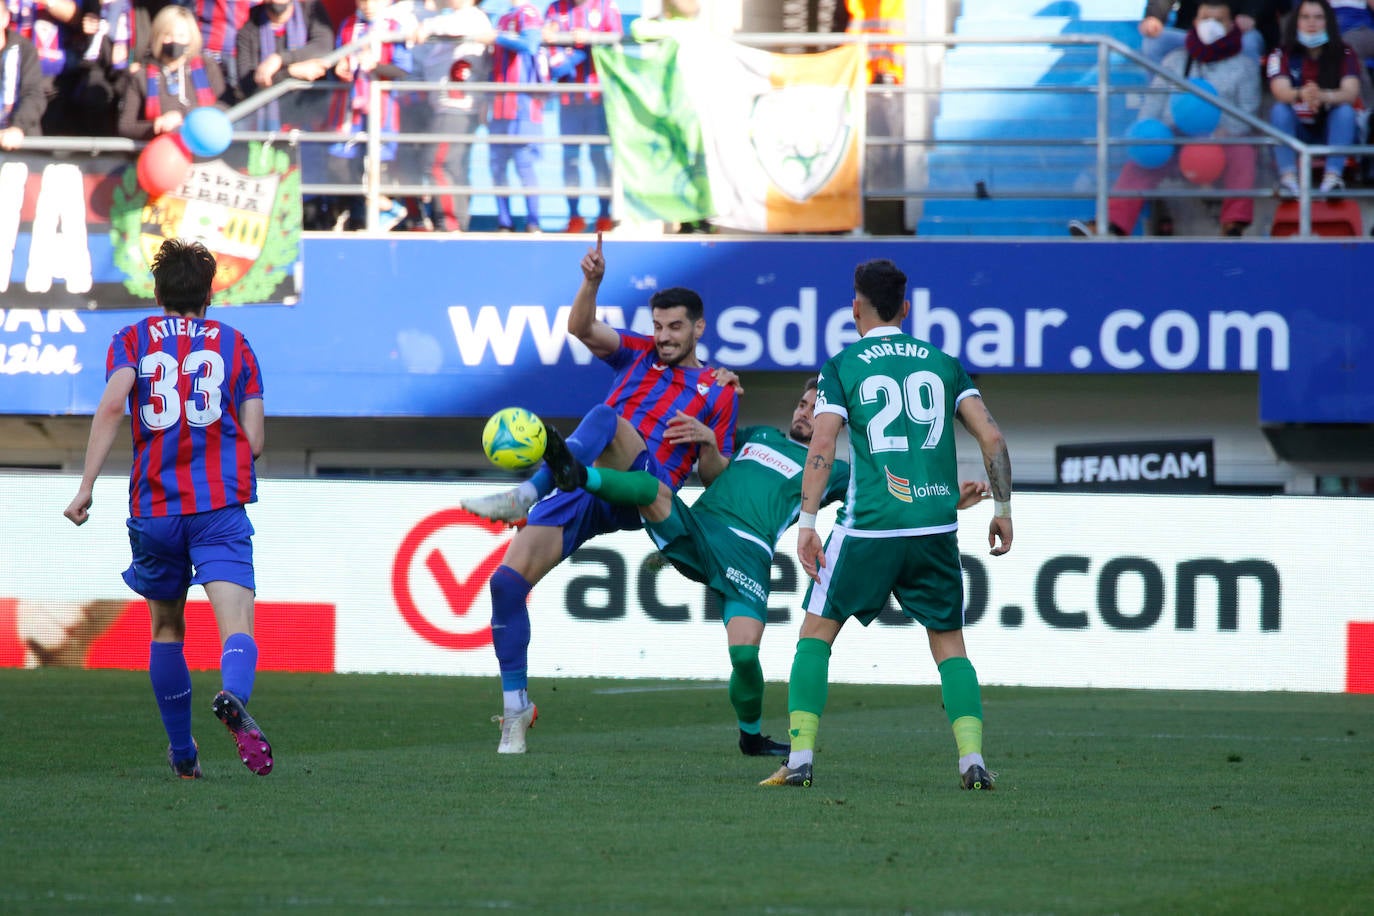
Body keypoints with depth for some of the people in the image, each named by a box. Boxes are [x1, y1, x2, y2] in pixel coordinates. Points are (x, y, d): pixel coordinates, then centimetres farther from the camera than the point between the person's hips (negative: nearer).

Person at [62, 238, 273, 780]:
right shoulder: (235, 345, 12)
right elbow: (254, 440, 7)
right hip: (221, 504, -1)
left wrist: (86, 486, -11)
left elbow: (112, 404, -10)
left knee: (166, 629, 21)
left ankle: (182, 753, 25)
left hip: (154, 507, 1)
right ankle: (234, 698, -46)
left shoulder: (133, 340, 10)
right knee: (237, 624, -14)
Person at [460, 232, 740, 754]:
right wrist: (592, 281, -13)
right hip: (583, 492, 4)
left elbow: (713, 476, 17)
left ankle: (524, 495, -55)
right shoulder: (636, 355, 24)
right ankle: (516, 707, -2)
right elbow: (581, 327, 6)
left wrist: (708, 441, -6)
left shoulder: (718, 390, 18)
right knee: (507, 582, -11)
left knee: (607, 418, -35)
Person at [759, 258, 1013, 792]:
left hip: (869, 527, -2)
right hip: (937, 525, 2)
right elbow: (992, 437, 5)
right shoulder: (943, 363, 12)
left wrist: (807, 522, -7)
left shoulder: (842, 366, 4)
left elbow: (822, 447, -8)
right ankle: (972, 759, -5)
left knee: (816, 633, 11)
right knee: (949, 644, 13)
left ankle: (800, 759, 2)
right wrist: (1003, 509, 13)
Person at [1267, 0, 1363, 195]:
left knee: (1345, 110, -28)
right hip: (1296, 131, 0)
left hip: (1332, 131, 0)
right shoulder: (1283, 55, -7)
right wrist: (1301, 95, -49)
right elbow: (1280, 91, -24)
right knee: (1279, 109, -28)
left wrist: (1323, 96, -45)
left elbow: (1351, 93, -22)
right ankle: (1288, 175, -43)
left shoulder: (1344, 54, -6)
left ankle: (1333, 174, -42)